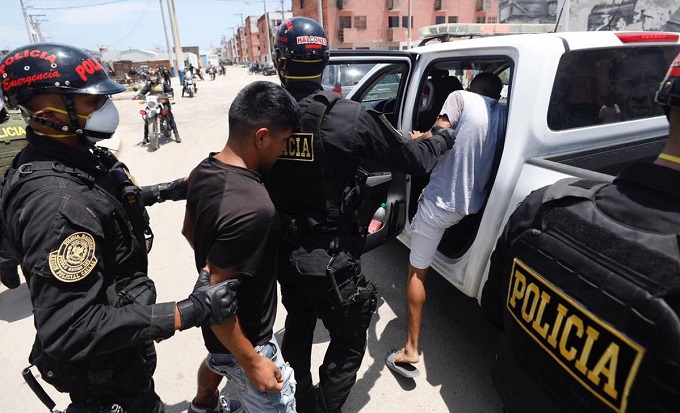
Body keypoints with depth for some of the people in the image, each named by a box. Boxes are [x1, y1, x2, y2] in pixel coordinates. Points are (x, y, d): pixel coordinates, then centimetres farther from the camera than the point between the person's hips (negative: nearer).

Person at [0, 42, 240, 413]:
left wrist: (159, 193, 8)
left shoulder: (73, 156, -6)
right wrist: (188, 312, -40)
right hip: (101, 364, -8)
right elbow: (70, 331, -38)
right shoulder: (56, 202, -36)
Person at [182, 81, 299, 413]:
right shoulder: (252, 207, -37)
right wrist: (253, 363, -21)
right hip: (242, 335, -9)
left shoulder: (204, 171, -10)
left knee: (216, 359, 36)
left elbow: (189, 231, 6)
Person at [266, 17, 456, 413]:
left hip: (284, 253, 5)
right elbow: (416, 159, -9)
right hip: (332, 259, -5)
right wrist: (445, 135, 12)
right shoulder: (351, 117, -19)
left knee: (298, 329, 30)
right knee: (349, 343, 20)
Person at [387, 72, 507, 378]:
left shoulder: (460, 97, -5)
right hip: (472, 205, 6)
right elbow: (490, 157, 15)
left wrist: (417, 138, 5)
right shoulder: (503, 115, 10)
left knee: (417, 271, 4)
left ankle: (410, 351, 7)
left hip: (440, 201, -6)